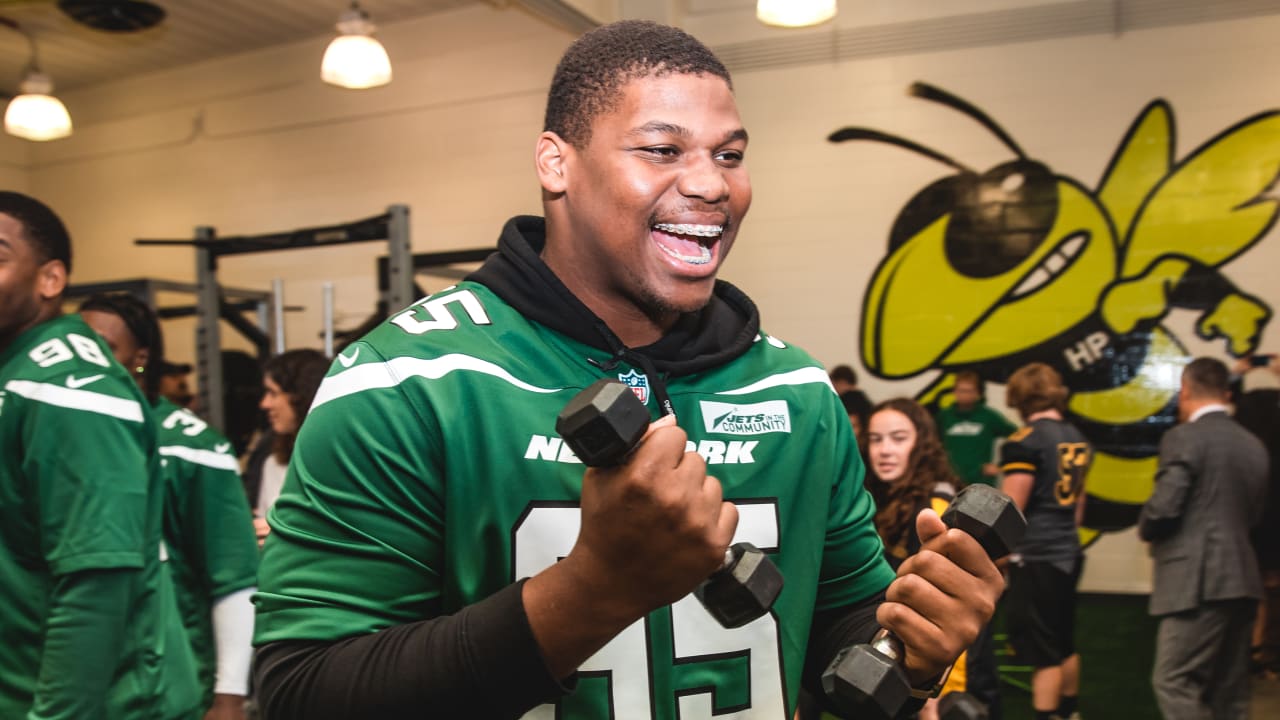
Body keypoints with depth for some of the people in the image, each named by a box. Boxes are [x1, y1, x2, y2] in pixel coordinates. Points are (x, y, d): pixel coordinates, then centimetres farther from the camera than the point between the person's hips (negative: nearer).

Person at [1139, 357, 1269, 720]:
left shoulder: (1183, 438, -10)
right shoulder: (1253, 444, 13)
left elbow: (1163, 507, -16)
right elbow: (1253, 514, 17)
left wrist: (1145, 528, 4)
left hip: (1200, 583, -8)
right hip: (1242, 581, 8)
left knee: (1174, 684, -5)